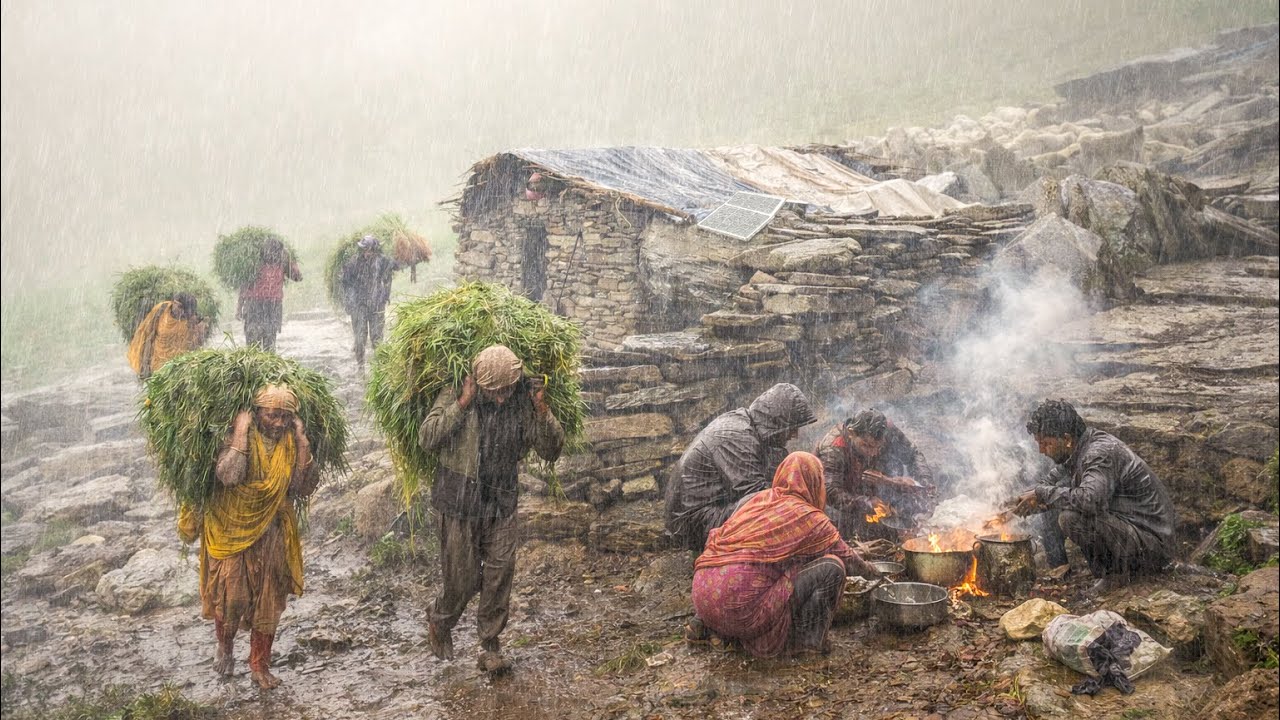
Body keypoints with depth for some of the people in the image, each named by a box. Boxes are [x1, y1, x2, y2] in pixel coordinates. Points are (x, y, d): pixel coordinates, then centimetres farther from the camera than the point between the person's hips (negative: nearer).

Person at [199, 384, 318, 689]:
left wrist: (303, 445, -16)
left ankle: (260, 666, 24)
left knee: (268, 601, 8)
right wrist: (241, 433, -27)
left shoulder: (291, 443, -2)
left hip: (271, 535, 3)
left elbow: (304, 489, -8)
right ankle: (225, 645, 31)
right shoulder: (237, 436, -13)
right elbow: (228, 476, -31)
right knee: (231, 595, -1)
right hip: (231, 530, -3)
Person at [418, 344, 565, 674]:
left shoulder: (525, 401, -5)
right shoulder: (456, 393, -13)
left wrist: (543, 411, -18)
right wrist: (462, 403, -26)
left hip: (502, 502, 3)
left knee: (500, 574, 1)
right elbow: (427, 439, -22)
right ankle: (440, 621, 36)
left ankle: (490, 647, 17)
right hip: (459, 501, -2)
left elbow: (551, 450, -2)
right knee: (462, 577, 5)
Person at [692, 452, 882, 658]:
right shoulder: (808, 517, 1)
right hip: (744, 608, -7)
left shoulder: (758, 500, 17)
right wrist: (869, 571, 38)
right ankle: (807, 640, 8)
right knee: (832, 567, 0)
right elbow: (845, 556, 14)